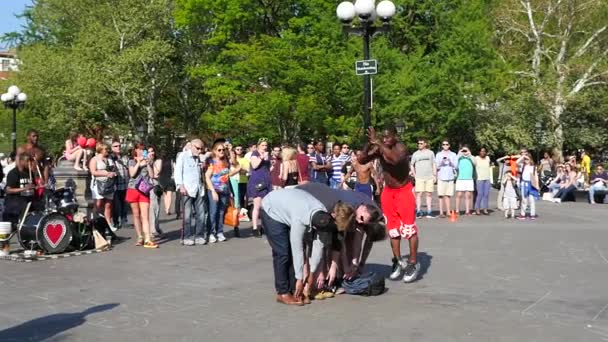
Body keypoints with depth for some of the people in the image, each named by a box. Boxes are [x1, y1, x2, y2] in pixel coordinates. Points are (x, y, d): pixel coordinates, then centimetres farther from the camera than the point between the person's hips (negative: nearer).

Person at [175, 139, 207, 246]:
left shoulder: (199, 159, 20)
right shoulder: (183, 156, 2)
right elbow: (178, 171, -3)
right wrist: (181, 185, -13)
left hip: (199, 190, 6)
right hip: (187, 190, -6)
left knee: (201, 214, 3)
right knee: (188, 214, -5)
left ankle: (199, 236, 9)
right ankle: (187, 238, 1)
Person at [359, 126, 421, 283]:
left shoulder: (400, 147, -22)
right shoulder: (378, 148, -7)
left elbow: (395, 159, -44)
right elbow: (362, 161, -12)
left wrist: (378, 143, -42)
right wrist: (368, 144, -26)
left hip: (404, 191, -5)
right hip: (388, 191, 5)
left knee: (409, 227, -5)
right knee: (393, 228, 10)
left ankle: (413, 263, 4)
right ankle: (398, 262, 20)